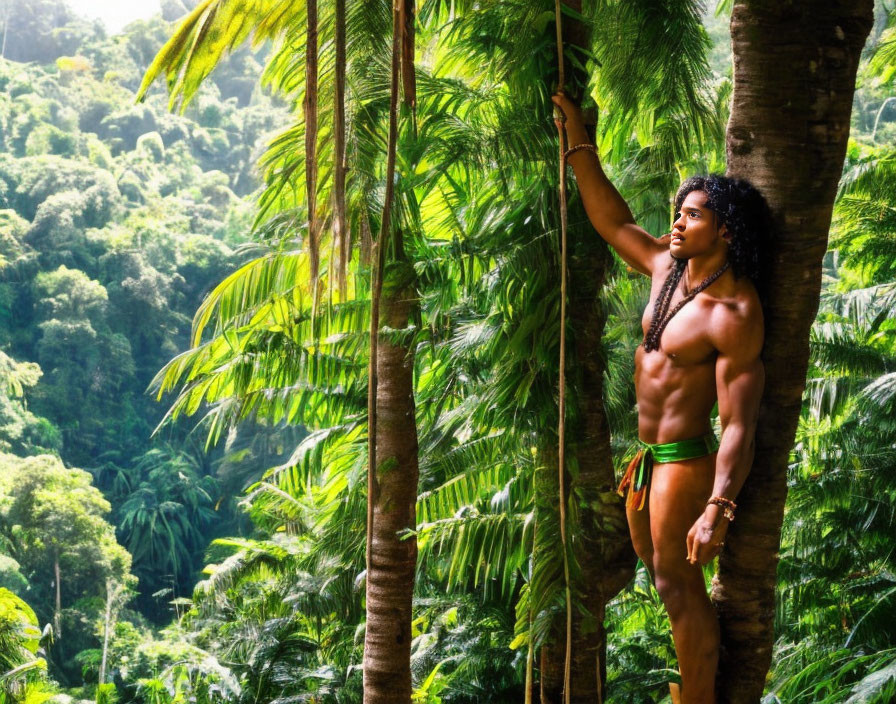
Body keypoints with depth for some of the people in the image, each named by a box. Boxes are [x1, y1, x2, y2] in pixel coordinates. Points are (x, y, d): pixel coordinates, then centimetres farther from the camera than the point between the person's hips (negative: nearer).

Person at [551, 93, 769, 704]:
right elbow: (612, 220, 16)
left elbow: (739, 425, -26)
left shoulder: (733, 315, -23)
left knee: (678, 584, -4)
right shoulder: (668, 268, 2)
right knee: (658, 570, 21)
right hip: (646, 452, 10)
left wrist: (718, 508, -33)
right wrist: (578, 139, 13)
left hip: (685, 459, -10)